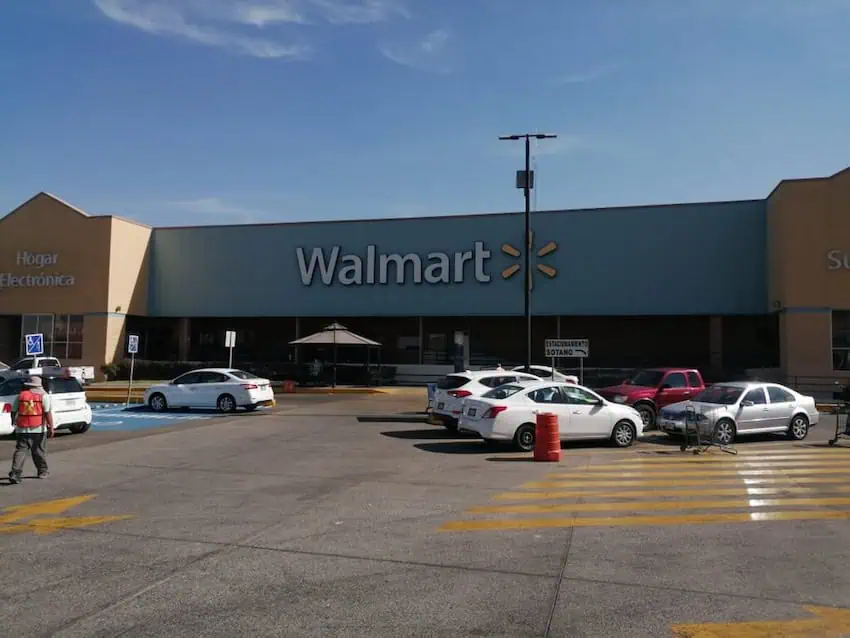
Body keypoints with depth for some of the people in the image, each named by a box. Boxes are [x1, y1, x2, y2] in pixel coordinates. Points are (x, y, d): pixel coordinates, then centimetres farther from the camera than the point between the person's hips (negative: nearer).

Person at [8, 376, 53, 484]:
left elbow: (13, 412, 10)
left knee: (20, 450, 4)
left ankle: (15, 473, -9)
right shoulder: (44, 396, -4)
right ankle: (42, 471, 23)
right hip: (38, 429, -2)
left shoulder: (20, 396, 5)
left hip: (22, 429, 2)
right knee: (39, 451, 11)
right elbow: (47, 413, -11)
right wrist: (51, 427, -10)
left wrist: (15, 422, 28)